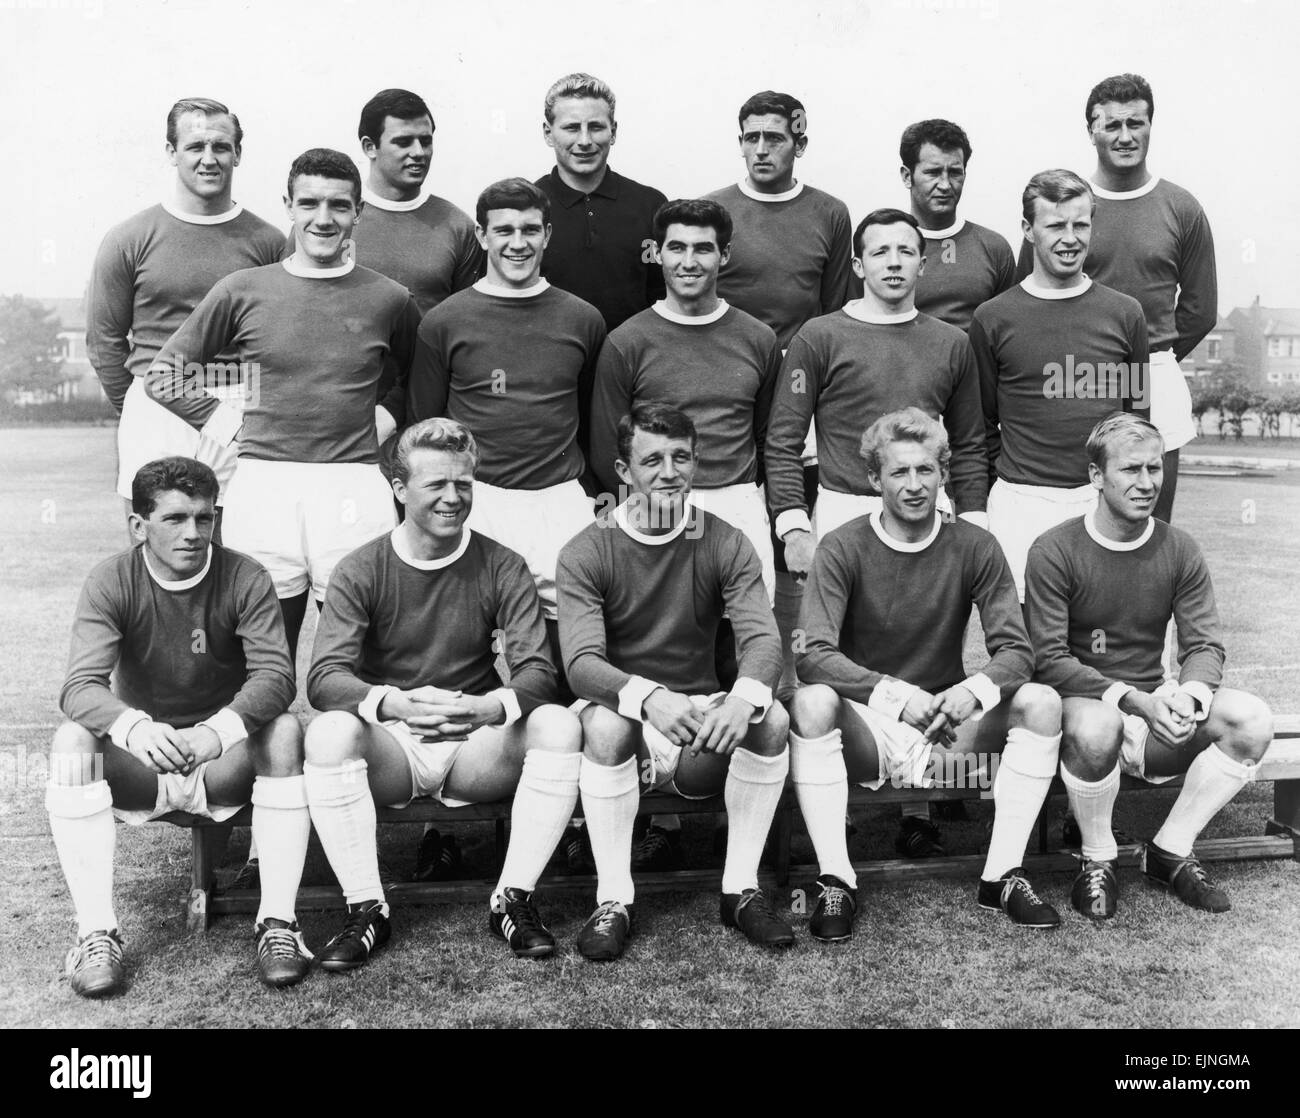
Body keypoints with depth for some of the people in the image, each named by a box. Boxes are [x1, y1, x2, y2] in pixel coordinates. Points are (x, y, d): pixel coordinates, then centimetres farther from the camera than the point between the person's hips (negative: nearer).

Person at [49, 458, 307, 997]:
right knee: (71, 739, -27)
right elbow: (79, 687, -21)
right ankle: (96, 932, -21)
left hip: (225, 761, -1)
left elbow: (275, 674, -22)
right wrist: (134, 727, -45)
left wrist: (219, 729, -43)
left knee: (284, 729, -30)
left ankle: (278, 921, -24)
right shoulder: (111, 582, -9)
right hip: (139, 752, 1)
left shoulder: (244, 579, -11)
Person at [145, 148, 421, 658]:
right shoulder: (242, 291, 5)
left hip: (354, 487, 0)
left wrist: (385, 417, 6)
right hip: (261, 485, 1)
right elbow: (163, 374, 12)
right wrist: (229, 423, 4)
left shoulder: (388, 299, 6)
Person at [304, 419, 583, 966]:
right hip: (390, 747, -1)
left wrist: (487, 707, -34)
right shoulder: (360, 571, -2)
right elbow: (324, 678, -14)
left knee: (559, 725, -26)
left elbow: (538, 672, -9)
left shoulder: (501, 568, 1)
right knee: (328, 733, -32)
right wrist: (394, 704, -36)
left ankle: (513, 899, -13)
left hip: (476, 748, 1)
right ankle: (366, 910, -18)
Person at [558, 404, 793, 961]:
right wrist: (647, 697, -41)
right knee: (605, 723, -35)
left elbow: (762, 638, -14)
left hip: (704, 713, 2)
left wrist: (743, 697, -38)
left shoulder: (725, 544, -1)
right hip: (621, 703, -2)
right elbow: (582, 663, -20)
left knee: (772, 717, -26)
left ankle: (742, 889, -11)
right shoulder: (586, 552, -7)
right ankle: (613, 899, -20)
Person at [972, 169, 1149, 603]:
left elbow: (1139, 417, 12)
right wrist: (997, 492, 4)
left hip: (1106, 503, 2)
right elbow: (982, 424, 8)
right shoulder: (993, 318, 1)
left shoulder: (1124, 313, 6)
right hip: (1020, 503, -1)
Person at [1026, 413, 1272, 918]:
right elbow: (1048, 659, -15)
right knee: (1096, 725, -39)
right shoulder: (1054, 551, -11)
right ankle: (1097, 861, -10)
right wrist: (1133, 700, -27)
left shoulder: (1179, 550, 4)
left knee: (1252, 720, -21)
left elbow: (1204, 644, 1)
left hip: (1154, 702, 5)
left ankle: (1170, 851, -2)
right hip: (1081, 699, -4)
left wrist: (1189, 693, -24)